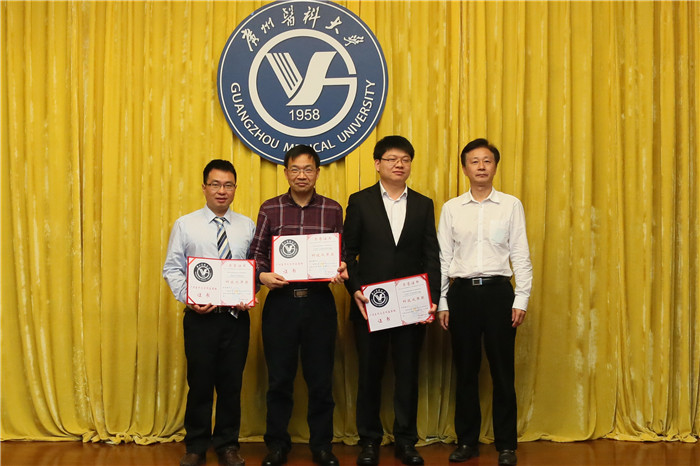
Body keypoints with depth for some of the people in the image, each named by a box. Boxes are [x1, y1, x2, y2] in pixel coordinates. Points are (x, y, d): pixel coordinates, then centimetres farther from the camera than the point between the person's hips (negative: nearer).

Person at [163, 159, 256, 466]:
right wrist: (188, 299, -13)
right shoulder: (185, 225, 1)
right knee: (200, 383, 7)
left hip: (236, 316, 2)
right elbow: (171, 269, 0)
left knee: (232, 383, 9)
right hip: (200, 316, -1)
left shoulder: (247, 226, 5)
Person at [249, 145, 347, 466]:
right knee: (279, 378, 8)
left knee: (321, 378, 7)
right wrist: (262, 275, -14)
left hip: (320, 301, 0)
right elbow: (256, 253, 4)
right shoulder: (270, 208, 4)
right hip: (280, 301, 0)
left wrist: (341, 271, -11)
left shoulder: (333, 210, 5)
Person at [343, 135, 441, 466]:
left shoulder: (423, 204, 9)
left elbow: (431, 255, 6)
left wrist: (432, 298, -4)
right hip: (370, 304, -1)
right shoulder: (360, 202, 4)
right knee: (369, 373, 7)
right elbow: (348, 251, 2)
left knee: (408, 374, 7)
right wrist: (355, 290, -10)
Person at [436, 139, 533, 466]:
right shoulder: (451, 208, 7)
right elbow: (443, 258, 7)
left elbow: (521, 256, 2)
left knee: (502, 370, 3)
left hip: (498, 291, -1)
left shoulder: (511, 205, 4)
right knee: (465, 370, 9)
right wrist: (441, 303, 4)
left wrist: (521, 300, -4)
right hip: (462, 292, 1)